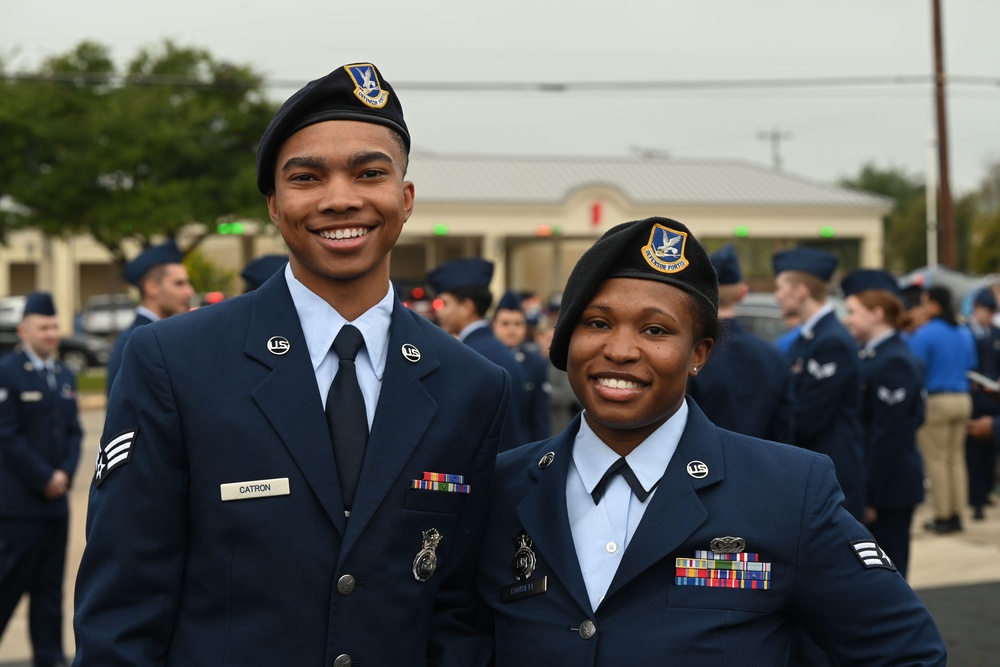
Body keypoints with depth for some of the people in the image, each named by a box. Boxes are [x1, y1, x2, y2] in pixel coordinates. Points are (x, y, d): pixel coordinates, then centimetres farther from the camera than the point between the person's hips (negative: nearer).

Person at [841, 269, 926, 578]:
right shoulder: (871, 356, 12)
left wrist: (871, 498, -19)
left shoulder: (894, 362, -16)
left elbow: (890, 435, -20)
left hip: (889, 489, -9)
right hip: (871, 486, 9)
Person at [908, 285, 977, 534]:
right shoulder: (964, 334, 9)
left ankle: (942, 517, 3)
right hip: (962, 399, 7)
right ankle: (956, 514, 14)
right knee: (956, 458, 11)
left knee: (936, 460, 1)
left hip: (936, 400, -7)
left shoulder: (925, 334, -13)